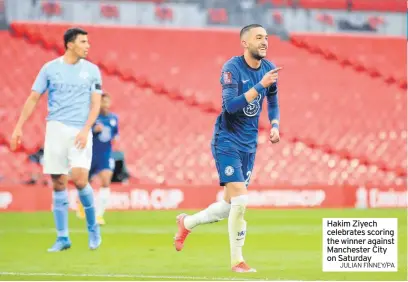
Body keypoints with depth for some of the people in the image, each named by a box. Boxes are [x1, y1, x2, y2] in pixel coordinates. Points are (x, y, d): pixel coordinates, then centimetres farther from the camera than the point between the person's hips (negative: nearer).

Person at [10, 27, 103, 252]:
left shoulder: (91, 70, 5)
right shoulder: (50, 68, 5)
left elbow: (96, 104, 2)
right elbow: (33, 99, 8)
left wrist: (85, 130, -12)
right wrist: (19, 127, 1)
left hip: (80, 132, -1)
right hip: (56, 129, 1)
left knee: (79, 178, -17)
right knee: (58, 183, 0)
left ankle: (93, 227, 6)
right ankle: (62, 238, 7)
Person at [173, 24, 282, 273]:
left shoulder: (268, 68, 4)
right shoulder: (232, 68, -16)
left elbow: (273, 102, 19)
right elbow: (230, 105, -27)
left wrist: (275, 125, 2)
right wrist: (260, 85, -31)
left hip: (249, 145, 7)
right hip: (227, 142, -7)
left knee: (231, 205, 10)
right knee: (240, 200, -15)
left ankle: (187, 222, 35)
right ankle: (237, 260, -3)